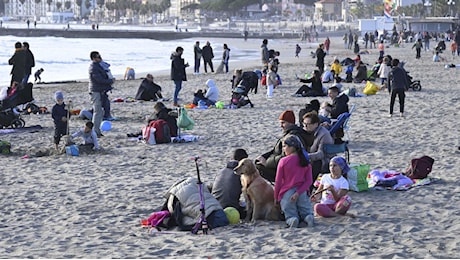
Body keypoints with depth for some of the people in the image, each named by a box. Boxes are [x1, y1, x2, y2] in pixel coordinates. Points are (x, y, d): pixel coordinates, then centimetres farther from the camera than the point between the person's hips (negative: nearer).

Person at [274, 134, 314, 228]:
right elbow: (309, 181, -2)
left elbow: (278, 181, -2)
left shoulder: (283, 161, -5)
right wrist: (298, 193, -8)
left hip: (286, 193, -2)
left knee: (290, 215, 7)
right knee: (307, 213, 15)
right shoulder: (305, 162, 6)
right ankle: (309, 217, -21)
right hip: (302, 192, 3)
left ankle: (292, 220, -29)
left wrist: (276, 199, 8)